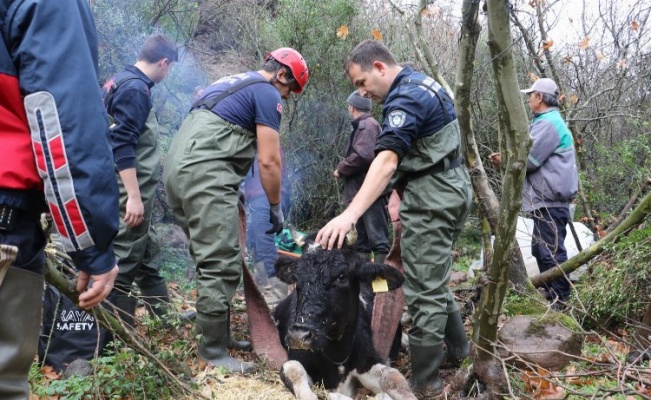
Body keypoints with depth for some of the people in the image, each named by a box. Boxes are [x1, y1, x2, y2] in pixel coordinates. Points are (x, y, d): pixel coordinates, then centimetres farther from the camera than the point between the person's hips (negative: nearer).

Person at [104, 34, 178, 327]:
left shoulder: (123, 82, 14)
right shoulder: (135, 88, -17)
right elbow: (122, 146, -24)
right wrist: (134, 196, -25)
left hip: (132, 187, 10)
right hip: (131, 188, -10)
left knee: (148, 252, 17)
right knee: (125, 258, -4)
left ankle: (164, 315, 29)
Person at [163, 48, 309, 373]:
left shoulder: (232, 83, 27)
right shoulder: (267, 93, 0)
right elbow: (269, 161, -6)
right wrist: (275, 207, 7)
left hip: (178, 169, 10)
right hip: (205, 175, -10)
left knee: (210, 260, 14)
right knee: (222, 265, -8)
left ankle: (217, 333, 20)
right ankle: (213, 350, -3)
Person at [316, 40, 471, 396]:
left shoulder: (405, 98, -18)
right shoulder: (423, 84, 15)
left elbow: (386, 159, -33)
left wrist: (350, 214, -42)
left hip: (431, 198, -11)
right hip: (450, 189, 11)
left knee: (423, 290, -6)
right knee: (434, 280, 20)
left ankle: (424, 380, 2)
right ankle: (457, 349, 34)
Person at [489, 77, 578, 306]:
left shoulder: (548, 123, -14)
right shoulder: (546, 121, 21)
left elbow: (528, 160, -17)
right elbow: (535, 158, 20)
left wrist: (504, 160, 0)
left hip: (551, 201, -11)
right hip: (546, 200, 11)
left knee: (552, 253, -9)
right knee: (541, 251, 16)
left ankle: (560, 302, -5)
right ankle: (550, 296, 24)